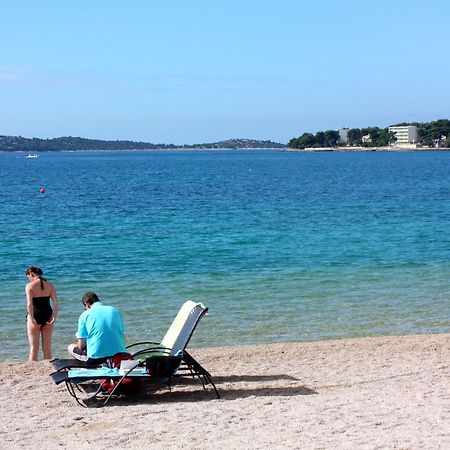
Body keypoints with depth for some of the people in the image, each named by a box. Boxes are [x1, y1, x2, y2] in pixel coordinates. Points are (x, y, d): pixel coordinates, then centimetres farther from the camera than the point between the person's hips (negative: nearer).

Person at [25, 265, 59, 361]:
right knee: (47, 348, 13)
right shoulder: (49, 285, 4)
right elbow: (56, 303, -5)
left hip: (35, 317, -4)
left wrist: (32, 320, -18)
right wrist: (54, 318, -7)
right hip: (47, 316, 4)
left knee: (34, 349, 5)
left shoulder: (30, 286, -8)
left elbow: (29, 304, -19)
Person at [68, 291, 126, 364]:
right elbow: (122, 338, 16)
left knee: (70, 347, 21)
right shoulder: (115, 311, 11)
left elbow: (81, 346, 0)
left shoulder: (85, 315, -1)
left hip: (96, 358, -5)